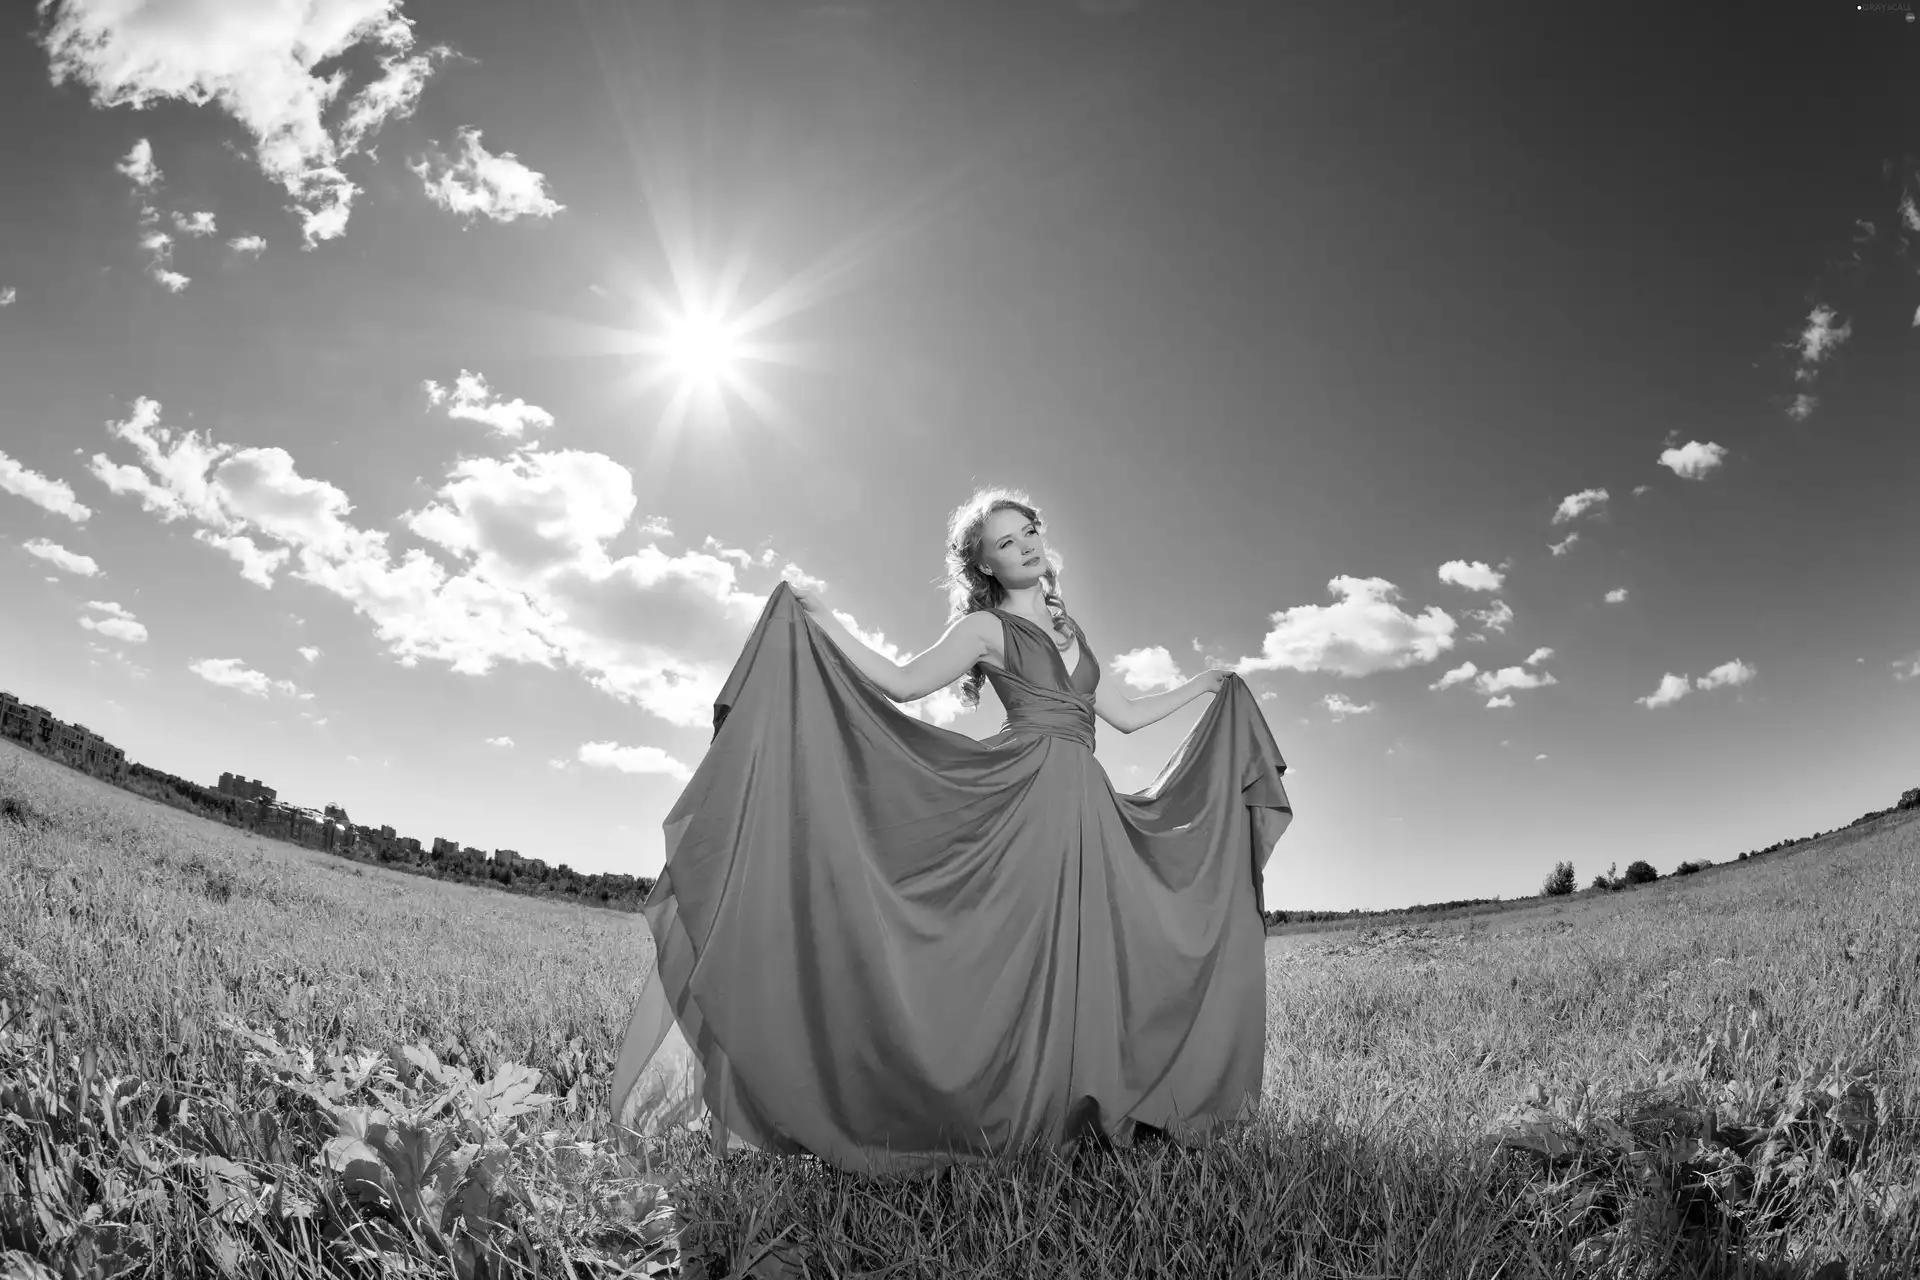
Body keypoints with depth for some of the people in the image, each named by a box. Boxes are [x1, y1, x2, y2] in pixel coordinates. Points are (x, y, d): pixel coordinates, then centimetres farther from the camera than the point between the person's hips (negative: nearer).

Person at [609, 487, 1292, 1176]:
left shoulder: (1071, 632, 20)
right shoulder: (984, 628, 3)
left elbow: (1126, 714, 23)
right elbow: (902, 684, -6)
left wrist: (1203, 686, 30)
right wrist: (823, 623, -12)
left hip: (1088, 807, 6)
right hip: (1023, 797, -6)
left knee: (1082, 948, 5)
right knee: (1018, 941, -11)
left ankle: (1066, 1106, 16)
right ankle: (1009, 1113, 0)